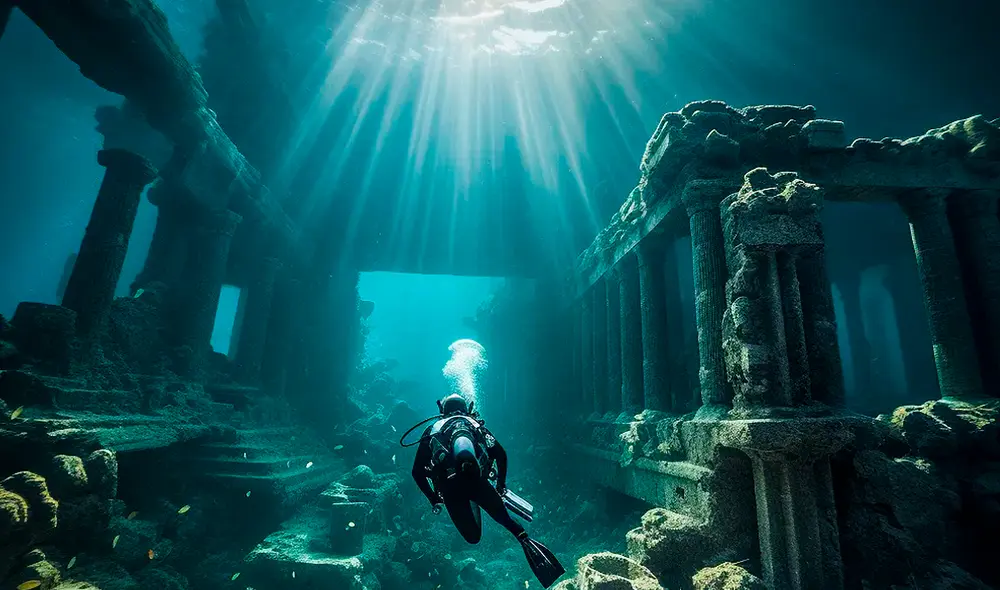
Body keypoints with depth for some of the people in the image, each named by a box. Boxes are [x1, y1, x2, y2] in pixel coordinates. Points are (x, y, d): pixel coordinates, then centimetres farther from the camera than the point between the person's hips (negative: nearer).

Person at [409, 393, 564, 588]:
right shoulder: (473, 424, 26)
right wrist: (501, 485, 30)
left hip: (449, 488, 0)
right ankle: (525, 540, -10)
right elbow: (501, 454, 18)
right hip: (475, 479, 0)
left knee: (473, 537, 19)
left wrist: (433, 499, 30)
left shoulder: (432, 430, 26)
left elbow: (417, 473, 20)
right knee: (504, 517, 16)